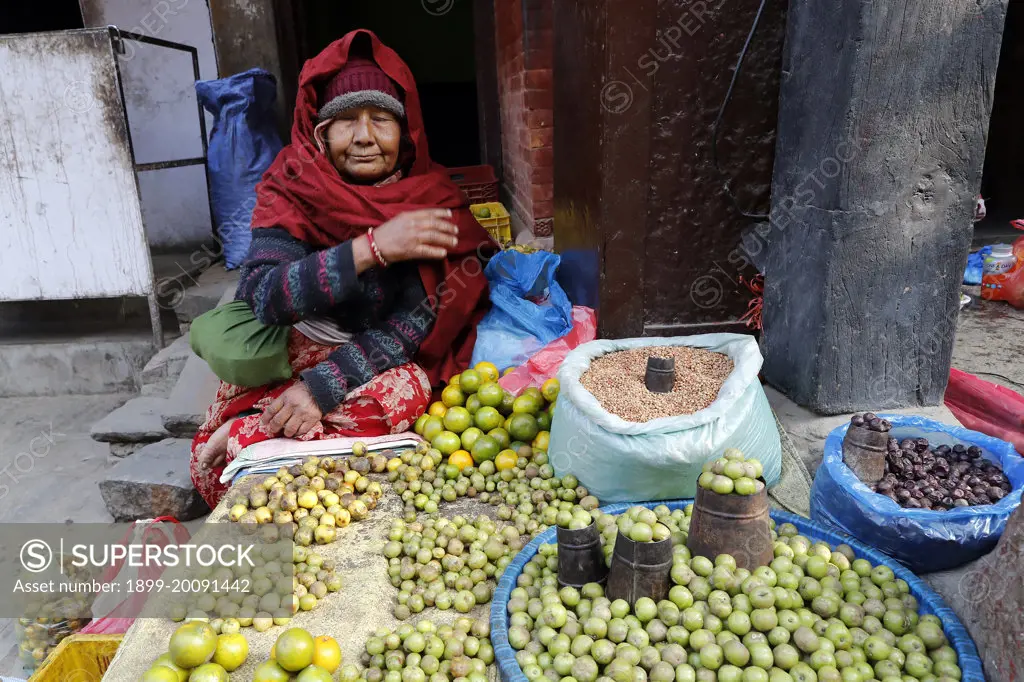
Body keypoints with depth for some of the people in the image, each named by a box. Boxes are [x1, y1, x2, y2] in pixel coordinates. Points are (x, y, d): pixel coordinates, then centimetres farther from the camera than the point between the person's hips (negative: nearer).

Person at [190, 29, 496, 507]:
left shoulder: (432, 201, -9)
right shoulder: (292, 189, -8)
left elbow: (416, 323, -15)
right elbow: (262, 296, -22)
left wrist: (323, 386, -25)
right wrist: (372, 247, -33)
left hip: (380, 364, 0)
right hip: (288, 355, 1)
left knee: (406, 395, -32)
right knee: (210, 461, -20)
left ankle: (246, 433, -10)